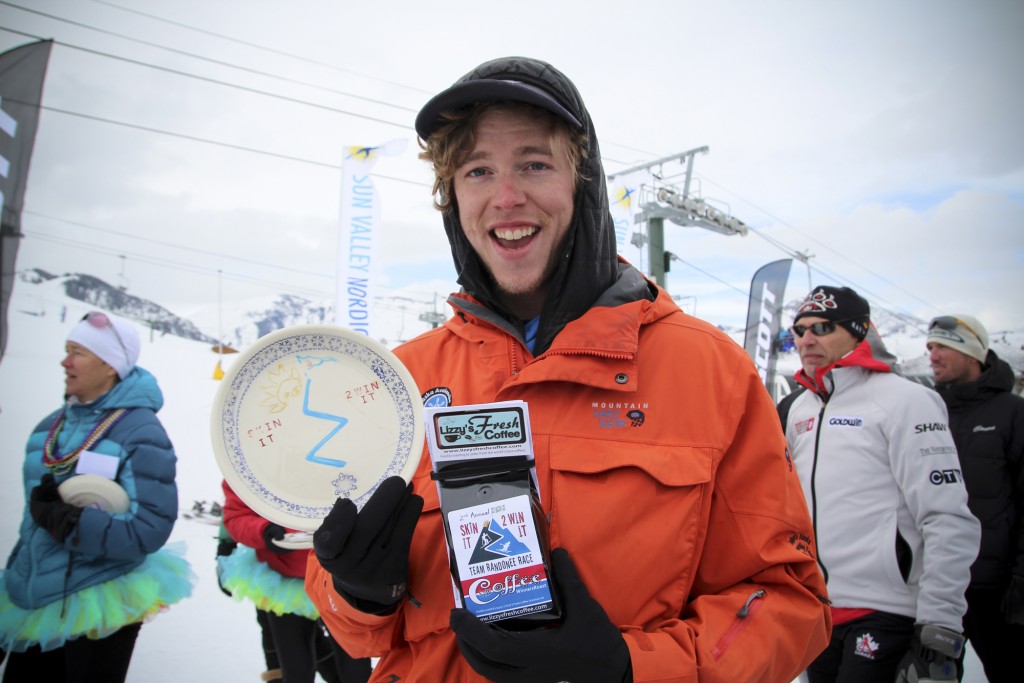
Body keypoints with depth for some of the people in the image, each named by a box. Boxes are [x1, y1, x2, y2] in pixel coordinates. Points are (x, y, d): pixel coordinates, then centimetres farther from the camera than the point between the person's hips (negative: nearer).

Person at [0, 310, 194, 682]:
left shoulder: (141, 432, -15)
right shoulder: (52, 426, 5)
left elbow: (149, 530, -21)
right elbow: (37, 507, 12)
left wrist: (66, 521, -25)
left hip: (100, 608, -6)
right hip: (35, 600, 6)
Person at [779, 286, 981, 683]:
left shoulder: (904, 400, -10)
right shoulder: (797, 409, 10)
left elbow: (951, 522, -14)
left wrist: (940, 628, -16)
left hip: (885, 615, -6)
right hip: (815, 612, 6)